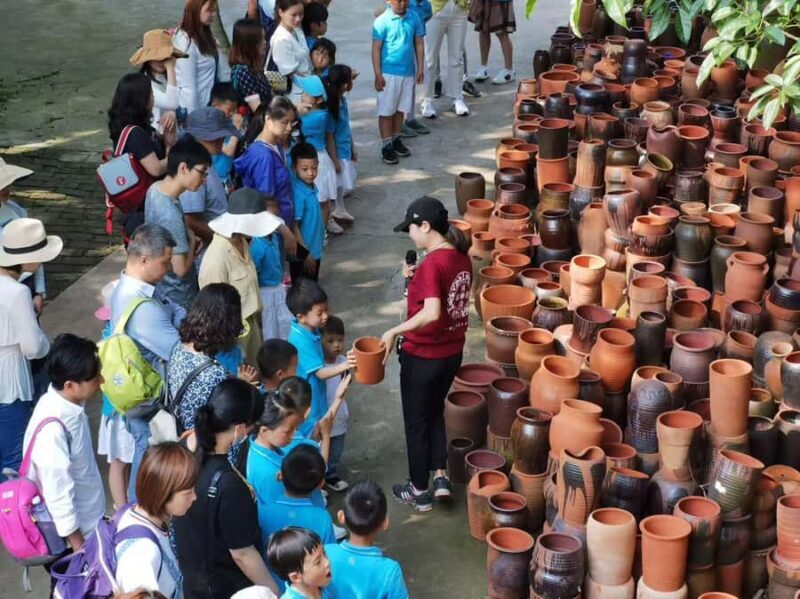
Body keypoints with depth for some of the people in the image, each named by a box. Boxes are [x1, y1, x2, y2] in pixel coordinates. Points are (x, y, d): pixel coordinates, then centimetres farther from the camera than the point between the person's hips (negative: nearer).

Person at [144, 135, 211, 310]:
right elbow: (181, 268, -28)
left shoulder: (155, 188, -6)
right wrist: (192, 241, -12)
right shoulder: (171, 214, -34)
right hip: (178, 300, -9)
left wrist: (188, 236, -2)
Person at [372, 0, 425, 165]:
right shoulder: (382, 21, -11)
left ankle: (395, 140, 29)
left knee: (401, 109, 15)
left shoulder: (414, 19, 0)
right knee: (386, 111, 3)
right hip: (389, 73, -4)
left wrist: (420, 68, 7)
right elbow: (376, 49, -9)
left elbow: (419, 44, 8)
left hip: (408, 72, 4)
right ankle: (386, 146, 10)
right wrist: (378, 75, -11)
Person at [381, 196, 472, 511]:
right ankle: (440, 477, 23)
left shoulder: (432, 263, -26)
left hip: (423, 356, -8)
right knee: (435, 412, 26)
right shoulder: (461, 257, 1)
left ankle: (419, 491, 23)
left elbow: (432, 313, -36)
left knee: (416, 420, 10)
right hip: (452, 352, 8)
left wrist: (395, 331, -27)